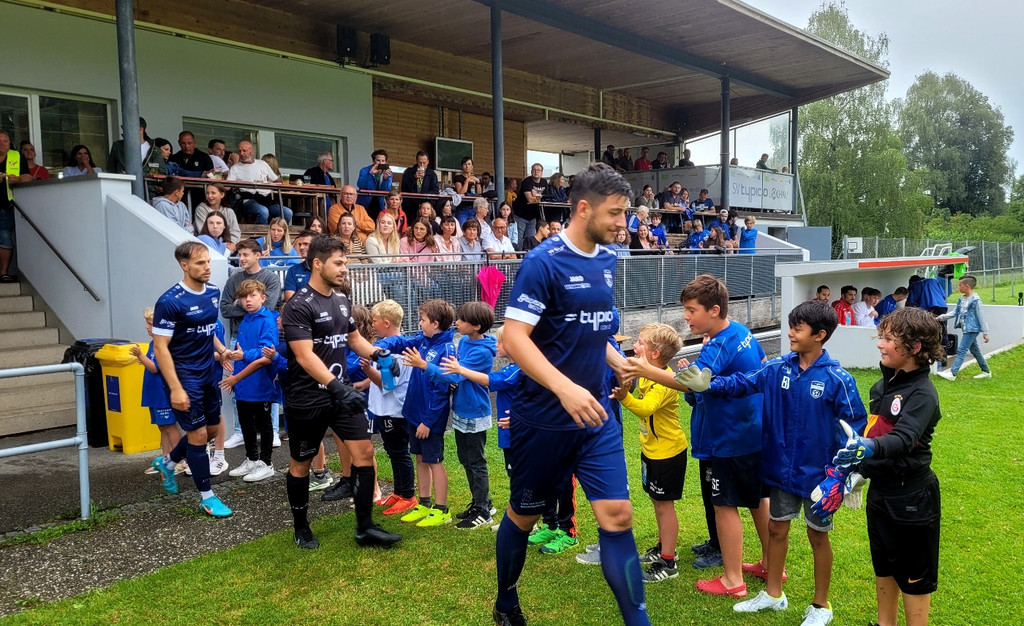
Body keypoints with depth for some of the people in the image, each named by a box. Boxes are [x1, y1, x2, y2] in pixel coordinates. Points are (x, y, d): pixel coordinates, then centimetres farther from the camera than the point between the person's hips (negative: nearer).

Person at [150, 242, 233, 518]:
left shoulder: (213, 292, 2)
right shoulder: (170, 301, -19)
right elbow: (160, 348, -18)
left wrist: (221, 349, 2)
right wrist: (176, 389, -21)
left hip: (208, 374, 8)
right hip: (185, 378, -8)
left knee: (212, 430, 18)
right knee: (198, 434, 0)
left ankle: (167, 462, 42)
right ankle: (206, 497, 15)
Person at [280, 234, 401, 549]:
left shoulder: (342, 300, 7)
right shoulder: (298, 306, -17)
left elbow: (354, 338, 20)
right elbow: (305, 356, -25)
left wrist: (378, 354, 2)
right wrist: (337, 387, -36)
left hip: (340, 393, 7)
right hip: (307, 399, -7)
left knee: (364, 452, 0)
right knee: (301, 463, 10)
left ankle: (365, 528, 10)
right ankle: (301, 527, 29)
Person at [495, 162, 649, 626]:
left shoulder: (607, 260, 6)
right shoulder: (543, 262, -16)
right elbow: (514, 338, -23)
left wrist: (622, 364, 9)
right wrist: (565, 389, -33)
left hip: (596, 415, 6)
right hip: (544, 418, -5)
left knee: (617, 515, -2)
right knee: (524, 514, 13)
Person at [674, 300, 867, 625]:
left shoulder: (837, 379, -16)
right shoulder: (777, 368, -4)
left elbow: (854, 425, -11)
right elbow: (743, 382, -9)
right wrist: (708, 384, -25)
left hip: (817, 473, -4)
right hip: (781, 467, 4)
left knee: (817, 536, 12)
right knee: (776, 529, 17)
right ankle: (773, 594, 36)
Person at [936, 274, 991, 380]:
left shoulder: (975, 300, -15)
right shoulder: (962, 299, 8)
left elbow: (981, 317, -13)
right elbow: (955, 312, 15)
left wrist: (985, 332, -9)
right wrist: (941, 317, 6)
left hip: (972, 329, -9)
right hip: (966, 329, 9)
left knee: (961, 350, -10)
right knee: (974, 350, 16)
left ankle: (952, 373, -11)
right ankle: (986, 371, 28)